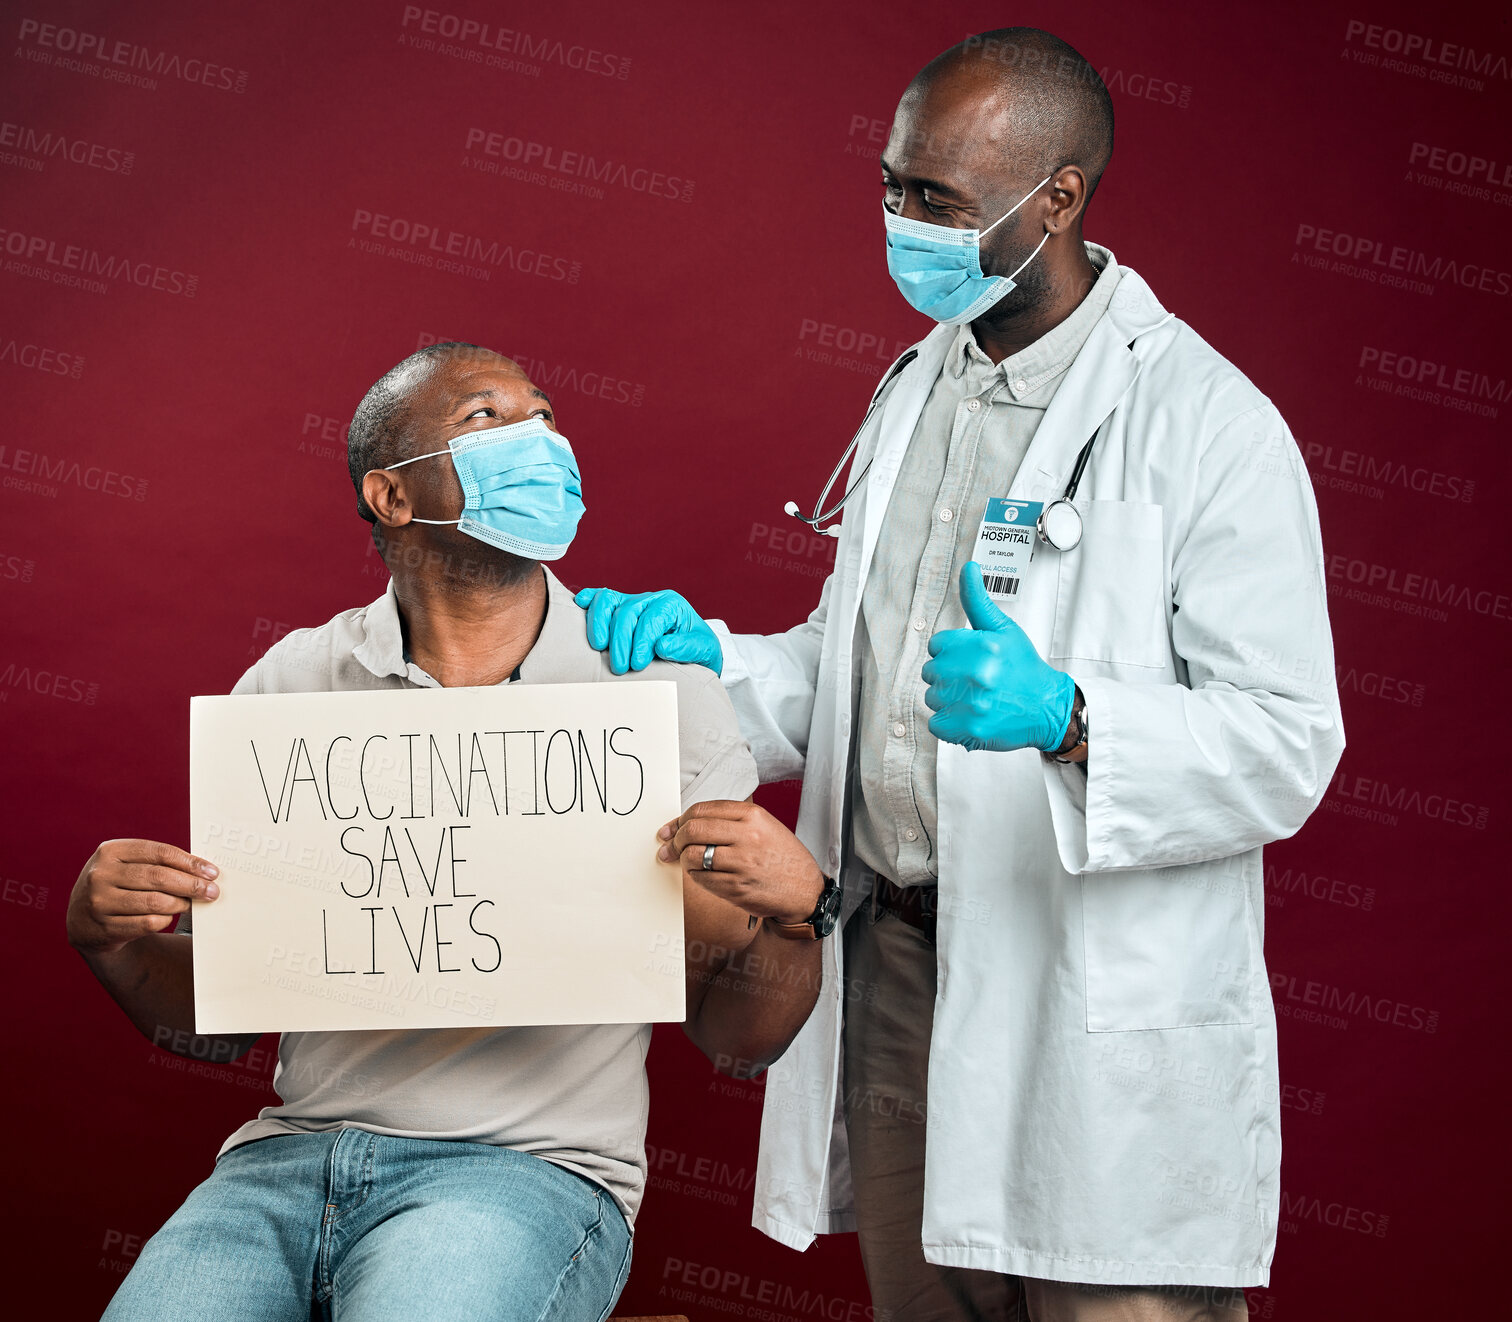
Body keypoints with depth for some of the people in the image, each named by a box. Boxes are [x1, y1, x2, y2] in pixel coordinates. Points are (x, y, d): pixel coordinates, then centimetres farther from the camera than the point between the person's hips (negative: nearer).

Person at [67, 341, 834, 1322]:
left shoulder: (662, 687, 2)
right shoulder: (290, 686, 7)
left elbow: (740, 1038, 3)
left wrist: (789, 905, -17)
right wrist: (111, 939, -8)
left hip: (528, 1167, -2)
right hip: (295, 1155, 3)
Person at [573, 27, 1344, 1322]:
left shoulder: (1209, 424, -12)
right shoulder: (914, 391, 13)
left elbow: (1289, 743, -16)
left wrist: (1062, 718, -31)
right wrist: (708, 657, 1)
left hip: (1098, 1024, -7)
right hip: (897, 967, 7)